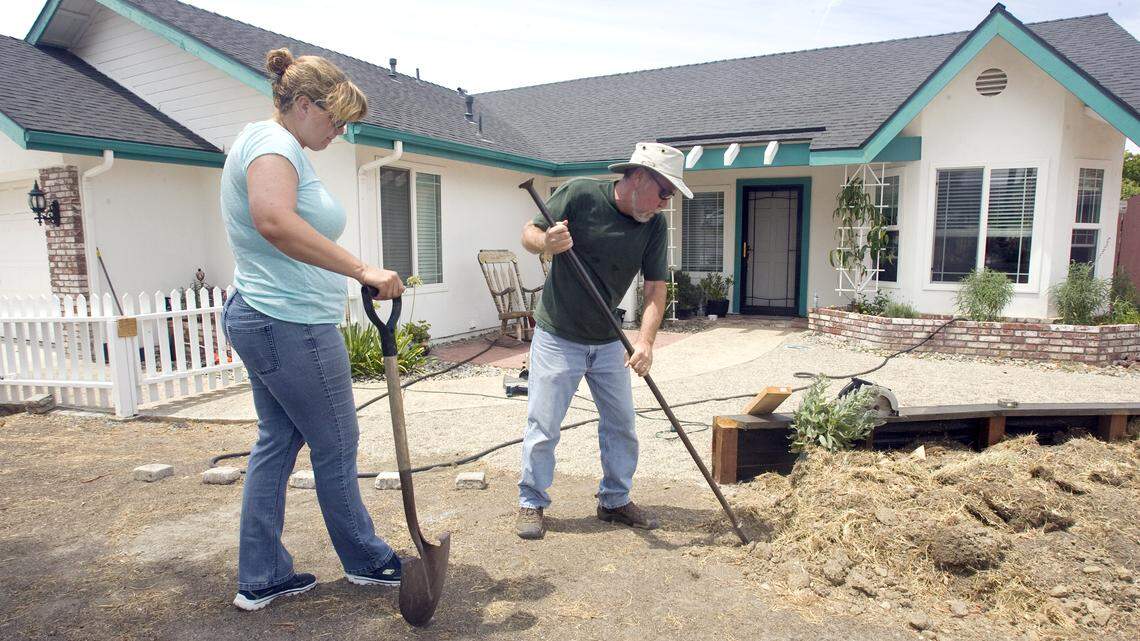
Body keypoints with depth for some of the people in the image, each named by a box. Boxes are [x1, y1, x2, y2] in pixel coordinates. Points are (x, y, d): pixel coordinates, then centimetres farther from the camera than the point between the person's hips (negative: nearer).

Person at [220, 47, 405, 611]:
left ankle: (260, 580, 24)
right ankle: (366, 561, 25)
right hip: (293, 325, -11)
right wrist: (364, 271, -36)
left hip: (257, 317, 11)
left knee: (277, 443, 15)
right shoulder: (274, 142, -16)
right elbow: (275, 222, -36)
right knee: (336, 448, 5)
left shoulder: (264, 142, 18)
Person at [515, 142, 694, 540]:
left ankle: (615, 500, 29)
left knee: (621, 424, 11)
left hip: (609, 342, 5)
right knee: (544, 427, 1)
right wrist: (547, 242, -33)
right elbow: (530, 233, -8)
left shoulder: (655, 226, -5)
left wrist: (645, 341, -23)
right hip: (558, 338, -4)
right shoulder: (580, 195, -16)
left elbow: (655, 288, -7)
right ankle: (531, 503, 20)